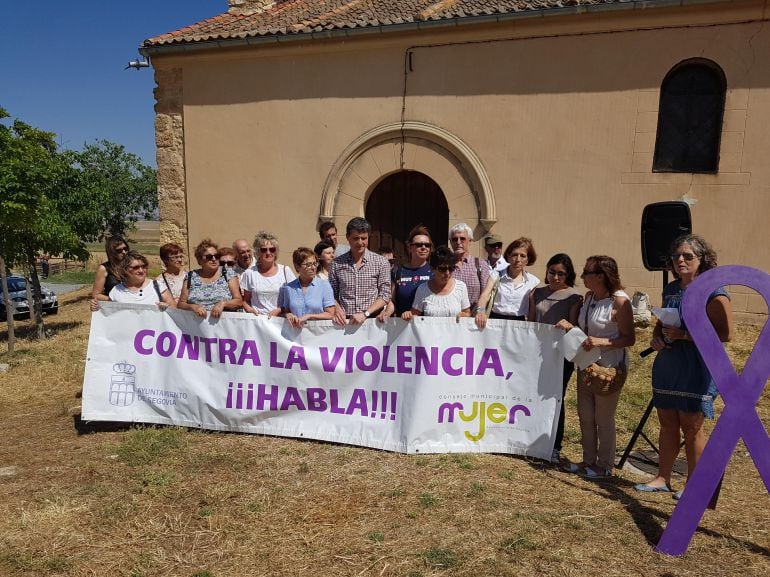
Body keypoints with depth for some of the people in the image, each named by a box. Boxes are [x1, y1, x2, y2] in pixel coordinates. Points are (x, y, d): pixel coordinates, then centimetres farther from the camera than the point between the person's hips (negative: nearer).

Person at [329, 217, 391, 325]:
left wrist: (365, 314, -9)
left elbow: (385, 296, 3)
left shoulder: (381, 263, 6)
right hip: (345, 322, 1)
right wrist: (337, 309, -5)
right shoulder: (337, 264, 11)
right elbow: (332, 294, 15)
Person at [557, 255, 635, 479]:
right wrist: (571, 327, -3)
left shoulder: (620, 301, -18)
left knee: (604, 419, 5)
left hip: (610, 366, -8)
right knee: (585, 415, 14)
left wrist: (602, 342, -29)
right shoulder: (589, 297, 5)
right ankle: (589, 460, 29)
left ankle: (605, 466, 21)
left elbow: (629, 338, -16)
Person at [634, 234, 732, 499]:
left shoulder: (713, 291, -11)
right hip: (667, 366, 7)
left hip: (697, 370, -7)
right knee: (667, 424, 13)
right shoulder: (670, 289, 11)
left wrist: (683, 335, -20)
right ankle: (663, 478, 24)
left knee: (691, 428, 2)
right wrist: (656, 337, 1)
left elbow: (725, 334, -17)